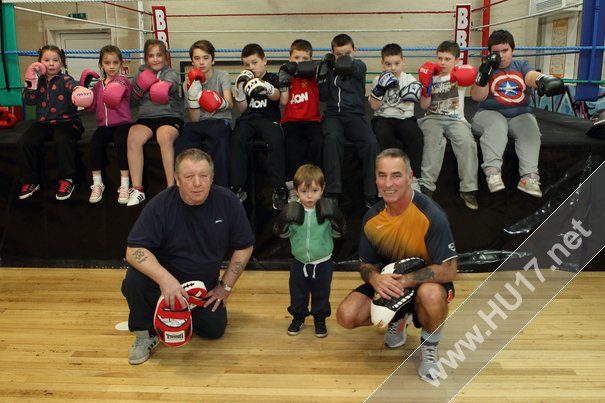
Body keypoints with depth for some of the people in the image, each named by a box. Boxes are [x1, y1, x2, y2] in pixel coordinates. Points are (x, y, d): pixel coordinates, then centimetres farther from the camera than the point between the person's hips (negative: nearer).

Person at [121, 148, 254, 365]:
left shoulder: (228, 202, -16)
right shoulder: (160, 205, -23)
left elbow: (244, 247, -3)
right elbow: (134, 250, -26)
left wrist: (225, 286, -4)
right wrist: (164, 279, -42)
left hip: (205, 284, 3)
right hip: (166, 276, -2)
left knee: (215, 329, -5)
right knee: (134, 281, -31)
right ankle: (146, 333, -2)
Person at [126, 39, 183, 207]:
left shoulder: (170, 73, 5)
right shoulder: (141, 73, 17)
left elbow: (172, 83, -21)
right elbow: (134, 101, 17)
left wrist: (166, 86, -46)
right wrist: (139, 89, -5)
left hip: (170, 116, -3)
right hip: (146, 117, 3)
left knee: (165, 136, -37)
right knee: (133, 136, -30)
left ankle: (171, 187, -32)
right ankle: (137, 189, -29)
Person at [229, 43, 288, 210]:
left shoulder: (272, 78, 10)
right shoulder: (245, 81, 19)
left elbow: (276, 96, -13)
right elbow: (242, 109, 14)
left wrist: (268, 89, -38)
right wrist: (239, 90, -4)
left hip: (268, 117, -3)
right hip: (248, 119, 3)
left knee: (276, 141, -33)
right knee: (237, 140, -29)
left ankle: (279, 189, -31)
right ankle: (237, 188, -27)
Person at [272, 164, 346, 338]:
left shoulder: (327, 211, -14)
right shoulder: (293, 212, -11)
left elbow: (339, 233, -9)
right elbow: (282, 233, -6)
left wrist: (336, 218, -26)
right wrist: (283, 220, -25)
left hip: (323, 262, -1)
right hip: (299, 261, 1)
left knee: (321, 293, 14)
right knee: (297, 293, 15)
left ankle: (320, 319, 34)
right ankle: (298, 317, 36)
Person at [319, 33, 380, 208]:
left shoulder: (359, 66, 9)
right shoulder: (329, 68, 14)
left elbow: (357, 69, -14)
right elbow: (323, 96, 6)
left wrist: (348, 65, -30)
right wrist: (323, 72, -6)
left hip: (354, 114, 0)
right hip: (333, 114, 0)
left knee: (371, 142, -28)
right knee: (332, 138, -33)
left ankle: (372, 194, -19)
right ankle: (332, 192, -30)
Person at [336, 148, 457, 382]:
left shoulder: (430, 215, -25)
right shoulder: (372, 218, -9)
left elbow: (448, 270, -25)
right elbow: (366, 264, 2)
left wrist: (404, 281, -32)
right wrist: (375, 278, -23)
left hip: (426, 282, -4)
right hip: (388, 283, 4)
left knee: (431, 295, -40)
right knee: (346, 316, -17)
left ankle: (430, 348, -5)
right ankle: (398, 319, 16)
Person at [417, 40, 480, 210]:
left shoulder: (459, 74, 8)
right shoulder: (431, 76, 9)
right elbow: (424, 106, 4)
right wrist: (426, 87, -10)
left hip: (456, 119, 0)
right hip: (433, 118, 0)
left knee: (468, 142, -29)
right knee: (434, 140, -34)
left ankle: (468, 189, -24)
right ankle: (426, 186, -35)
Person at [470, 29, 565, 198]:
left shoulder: (521, 66, 13)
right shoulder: (487, 69, 10)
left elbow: (532, 77, -12)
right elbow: (477, 97, -3)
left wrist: (542, 80, -38)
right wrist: (484, 73, -18)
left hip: (520, 115, 2)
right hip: (490, 113, -2)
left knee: (530, 129, -29)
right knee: (496, 125, -35)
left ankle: (529, 176, -40)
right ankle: (492, 171, -48)